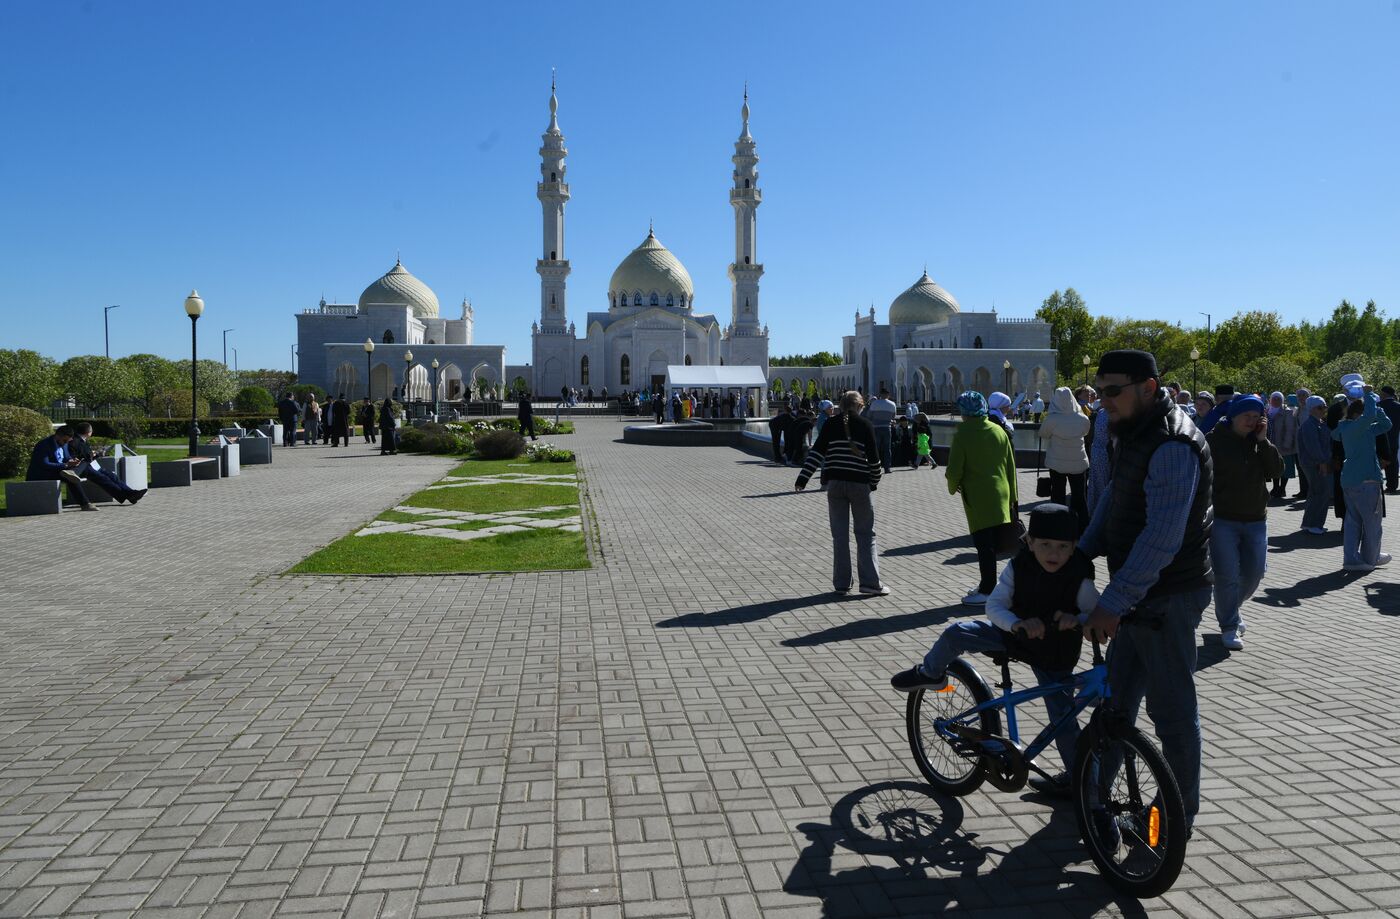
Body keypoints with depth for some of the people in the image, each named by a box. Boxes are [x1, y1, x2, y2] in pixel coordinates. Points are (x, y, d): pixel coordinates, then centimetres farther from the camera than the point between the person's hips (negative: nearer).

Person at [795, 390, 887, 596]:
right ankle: (870, 582, 2)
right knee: (865, 534, 6)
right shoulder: (865, 425, 0)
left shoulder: (831, 424, 4)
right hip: (859, 484, -2)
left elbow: (816, 452, -4)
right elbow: (873, 458, -1)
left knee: (839, 535, 6)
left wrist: (803, 478, -5)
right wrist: (874, 482, 13)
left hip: (834, 483, 2)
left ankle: (841, 583, 8)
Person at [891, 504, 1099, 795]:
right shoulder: (1018, 567, -18)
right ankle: (930, 674, 17)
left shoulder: (1080, 581, -24)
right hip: (1015, 635, 3)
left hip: (1054, 660, -2)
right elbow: (994, 605, -21)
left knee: (1062, 716, 3)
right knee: (956, 633, -11)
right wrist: (1018, 624, -41)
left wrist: (1077, 619, -45)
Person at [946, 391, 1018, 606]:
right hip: (1000, 496, 6)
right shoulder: (999, 431, 8)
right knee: (993, 544, 14)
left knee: (984, 546, -2)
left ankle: (987, 591, 1)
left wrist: (953, 487, 8)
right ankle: (987, 586, 24)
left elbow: (954, 470, -14)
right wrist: (1012, 497, 17)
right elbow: (1011, 466, 11)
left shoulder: (962, 434, -11)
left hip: (977, 499, -6)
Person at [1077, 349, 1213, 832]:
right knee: (1116, 692, 20)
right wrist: (1080, 554, 7)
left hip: (1166, 597, -10)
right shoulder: (1135, 434, 8)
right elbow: (1114, 499, 16)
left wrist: (1113, 603, -29)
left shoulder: (1173, 446, -24)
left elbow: (1161, 539, -29)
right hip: (1140, 593, 10)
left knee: (1171, 708, 5)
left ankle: (1181, 811, 22)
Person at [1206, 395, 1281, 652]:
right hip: (1223, 519, -5)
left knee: (1254, 573, 9)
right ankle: (1229, 627, 7)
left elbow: (1276, 472, -3)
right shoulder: (1214, 440, -8)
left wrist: (1263, 441, -11)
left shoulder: (1260, 441, 7)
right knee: (1227, 575, -7)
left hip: (1256, 519, 5)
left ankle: (1229, 611, 34)